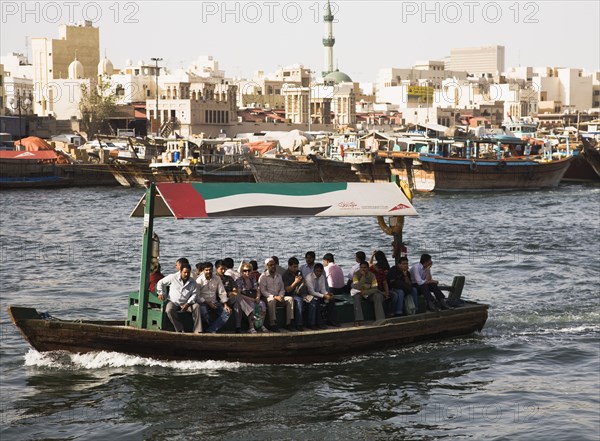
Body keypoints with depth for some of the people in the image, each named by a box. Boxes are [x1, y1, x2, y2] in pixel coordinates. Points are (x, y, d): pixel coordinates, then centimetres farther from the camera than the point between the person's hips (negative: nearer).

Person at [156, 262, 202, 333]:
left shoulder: (192, 282, 7)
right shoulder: (173, 277, 3)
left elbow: (194, 295, 0)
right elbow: (160, 283, 13)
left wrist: (187, 304, -16)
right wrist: (161, 293, 0)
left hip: (186, 304, 2)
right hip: (173, 302, -2)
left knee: (196, 306, -26)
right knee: (169, 310, -36)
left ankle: (197, 331, -28)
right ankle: (180, 330, -28)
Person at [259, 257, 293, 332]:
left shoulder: (278, 276, 18)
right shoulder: (263, 277, 0)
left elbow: (282, 289, 18)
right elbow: (263, 291, -8)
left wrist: (281, 296, -6)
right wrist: (274, 297, -18)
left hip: (278, 297, 5)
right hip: (268, 297, -5)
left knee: (290, 299, -21)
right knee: (272, 300, -39)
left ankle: (288, 322, -23)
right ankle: (273, 324, -40)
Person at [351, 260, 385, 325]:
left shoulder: (372, 275, -11)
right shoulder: (356, 274, -16)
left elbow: (375, 288, -14)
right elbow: (357, 287, -27)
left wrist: (367, 292, -33)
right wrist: (363, 276, -32)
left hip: (369, 292, 2)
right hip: (359, 292, -2)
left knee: (378, 296, -27)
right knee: (357, 296, -35)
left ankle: (380, 319, -25)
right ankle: (357, 320, -37)